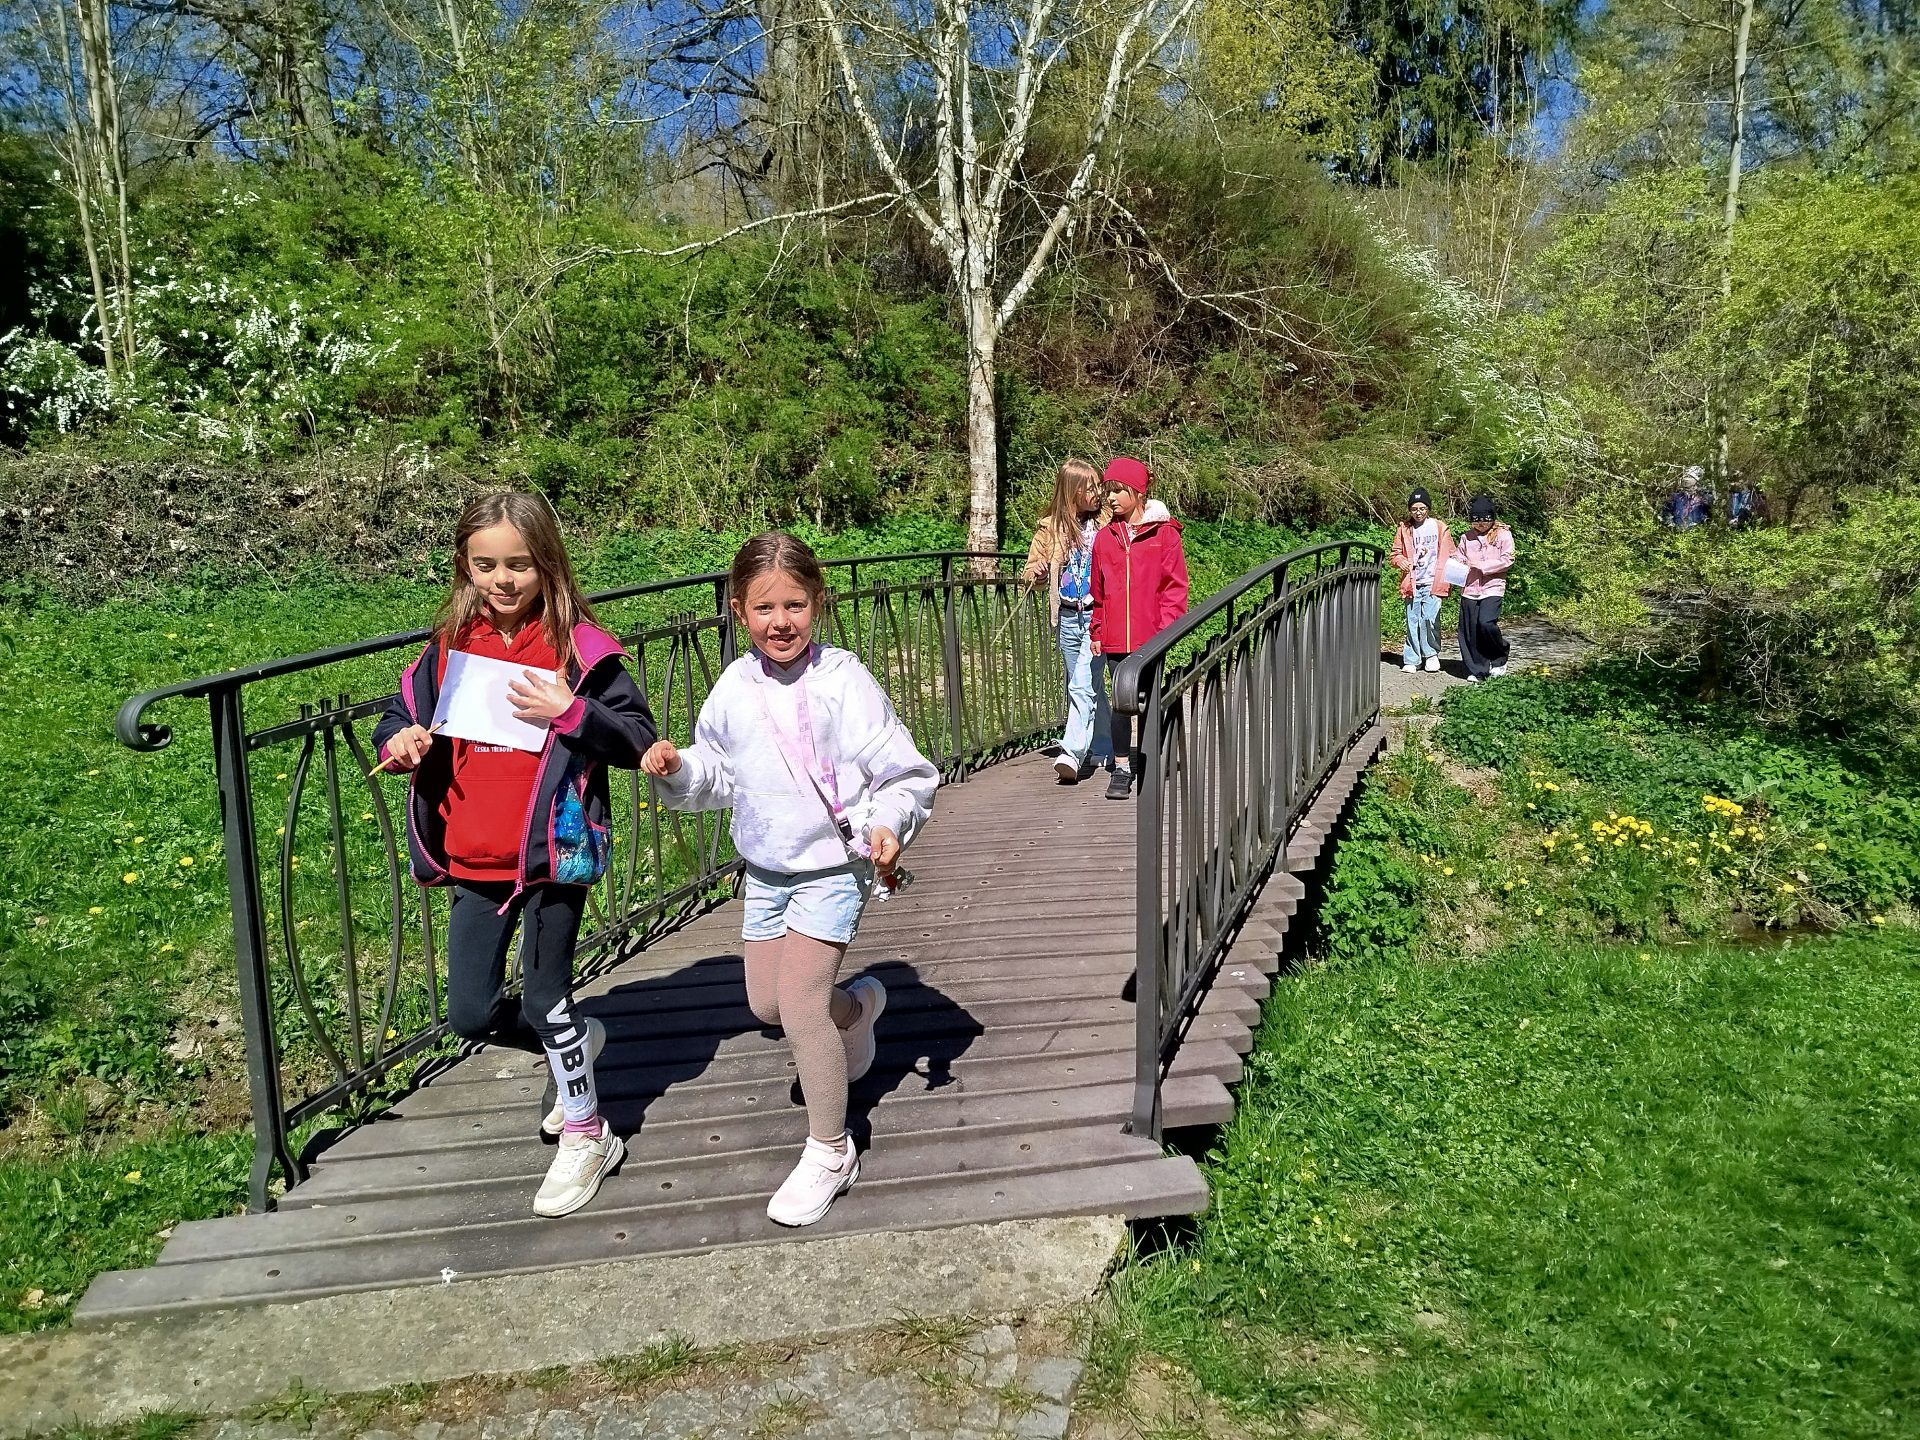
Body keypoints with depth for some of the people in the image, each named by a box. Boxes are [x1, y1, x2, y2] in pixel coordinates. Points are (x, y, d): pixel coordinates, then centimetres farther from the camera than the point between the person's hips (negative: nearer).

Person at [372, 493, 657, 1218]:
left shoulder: (578, 647, -10)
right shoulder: (450, 646, 3)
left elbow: (639, 737, -11)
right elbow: (402, 716, 13)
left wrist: (570, 711, -25)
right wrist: (398, 741, -10)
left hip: (553, 855, -5)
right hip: (474, 861, 5)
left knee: (544, 998, 6)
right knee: (471, 1013, 11)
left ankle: (586, 1134, 28)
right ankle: (577, 1041, 41)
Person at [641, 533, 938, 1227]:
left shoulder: (842, 681, -17)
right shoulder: (733, 689, -1)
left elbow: (904, 773, -14)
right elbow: (716, 778, 11)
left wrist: (888, 824, -31)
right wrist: (677, 769, -9)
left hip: (832, 866, -6)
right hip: (765, 868, 6)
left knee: (799, 1004, -11)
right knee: (765, 1003, 15)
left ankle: (830, 1151, 10)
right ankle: (857, 1006, 47)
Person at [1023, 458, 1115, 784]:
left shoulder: (1108, 521, 0)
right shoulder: (1050, 528, 4)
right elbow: (1031, 572, 10)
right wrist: (1036, 572, -13)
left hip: (1098, 615, -3)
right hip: (1067, 617, 4)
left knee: (1082, 685, -15)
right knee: (1089, 686, 13)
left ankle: (1073, 753, -17)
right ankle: (1102, 750, 26)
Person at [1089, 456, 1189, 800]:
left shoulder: (1164, 533, -1)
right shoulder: (1105, 537, 8)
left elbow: (1175, 585, -2)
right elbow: (1099, 591, 13)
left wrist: (1167, 627, -10)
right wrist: (1098, 631, 9)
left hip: (1151, 637, -2)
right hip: (1116, 638, 2)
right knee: (1121, 701, 2)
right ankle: (1121, 768, 13)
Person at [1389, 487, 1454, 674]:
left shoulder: (1439, 527, 4)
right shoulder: (1404, 529, 9)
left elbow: (1449, 555, 7)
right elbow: (1395, 553, 14)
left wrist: (1444, 578, -5)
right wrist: (1400, 561, -9)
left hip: (1433, 582, -2)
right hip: (1412, 583, 2)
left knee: (1429, 618, -12)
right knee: (1413, 620, 2)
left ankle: (1431, 654, 7)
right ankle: (1411, 660, 10)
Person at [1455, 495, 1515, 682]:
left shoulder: (1503, 534, 2)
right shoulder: (1466, 537, 11)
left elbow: (1507, 560, -4)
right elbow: (1460, 558, 19)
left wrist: (1482, 565, -11)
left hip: (1492, 587, -4)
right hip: (1469, 588, 4)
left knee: (1486, 622, -21)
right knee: (1470, 631, 1)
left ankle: (1499, 659, 4)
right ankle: (1476, 671, 12)